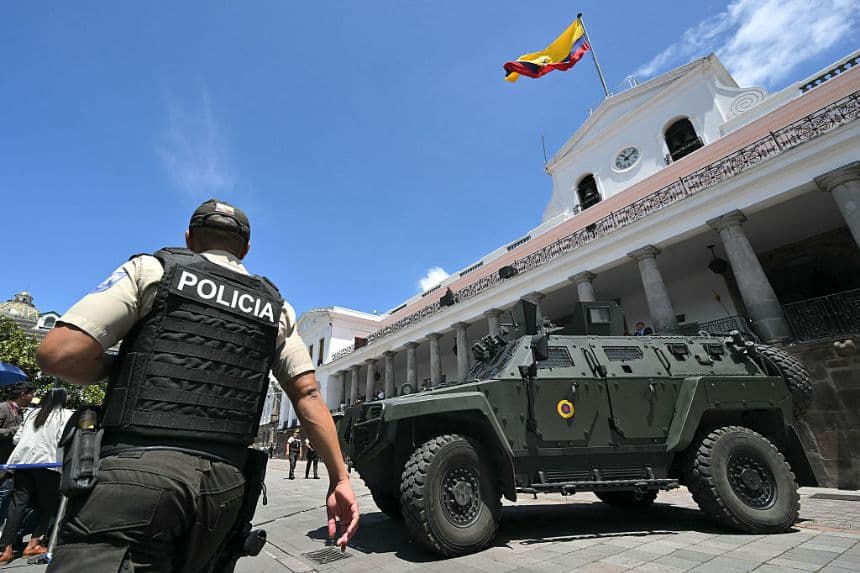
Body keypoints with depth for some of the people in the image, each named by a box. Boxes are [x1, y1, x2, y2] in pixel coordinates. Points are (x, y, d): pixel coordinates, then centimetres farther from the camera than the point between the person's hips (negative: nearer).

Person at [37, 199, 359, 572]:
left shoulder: (153, 268, 5)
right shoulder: (276, 307, 12)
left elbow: (57, 354, -4)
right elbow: (309, 394, 5)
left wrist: (119, 371, 17)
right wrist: (339, 478, 7)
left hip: (139, 468, -4)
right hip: (225, 485, 5)